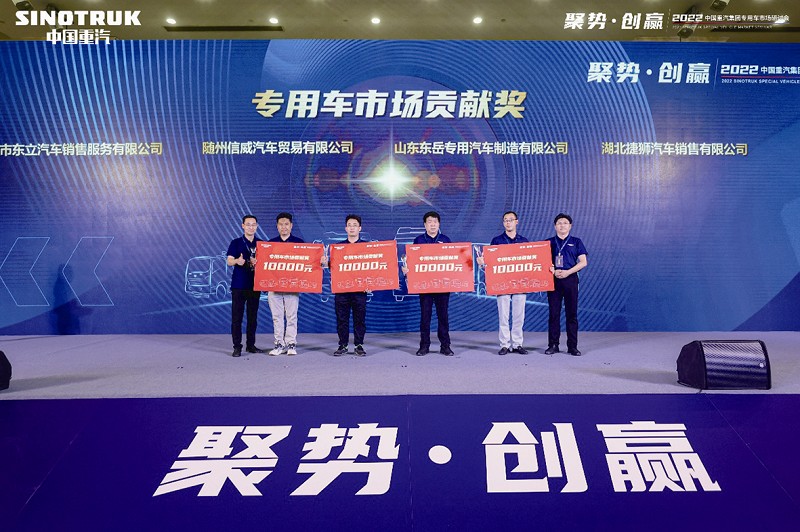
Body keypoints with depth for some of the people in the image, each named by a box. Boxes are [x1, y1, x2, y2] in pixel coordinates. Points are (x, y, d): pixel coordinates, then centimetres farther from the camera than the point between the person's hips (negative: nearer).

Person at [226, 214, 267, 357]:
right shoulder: (236, 243, 3)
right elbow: (229, 261, -3)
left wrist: (258, 262, -11)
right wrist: (237, 261, -25)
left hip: (255, 284, 3)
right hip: (239, 285, -3)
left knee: (253, 316, 8)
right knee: (237, 316, -2)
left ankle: (251, 345, 18)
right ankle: (237, 347, 4)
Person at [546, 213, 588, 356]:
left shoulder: (576, 242, 10)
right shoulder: (549, 242, 12)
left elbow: (583, 262, 2)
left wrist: (568, 272, -11)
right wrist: (553, 271, -12)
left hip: (570, 279, -1)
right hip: (553, 280, 1)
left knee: (572, 313, 1)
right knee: (554, 313, 2)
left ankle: (572, 346, 6)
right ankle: (553, 345, 8)